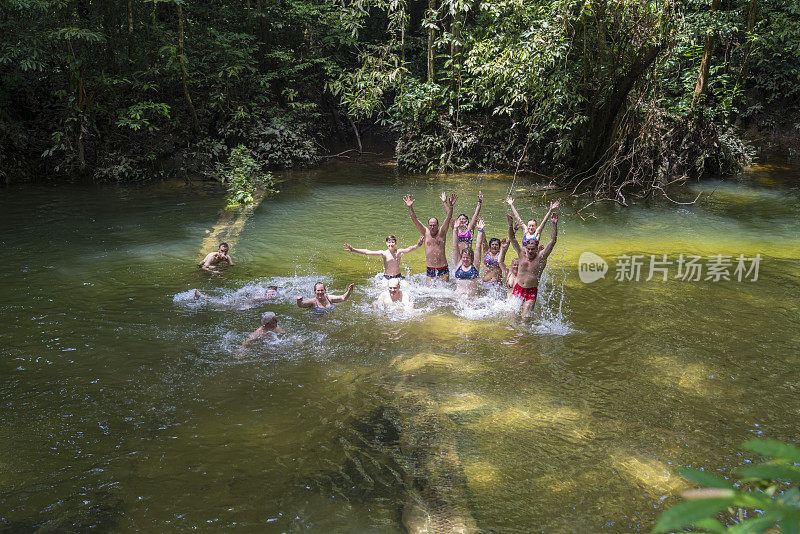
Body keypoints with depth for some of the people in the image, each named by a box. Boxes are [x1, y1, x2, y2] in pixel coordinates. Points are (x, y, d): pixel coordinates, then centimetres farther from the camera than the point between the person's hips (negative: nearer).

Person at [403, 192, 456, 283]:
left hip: (443, 268, -1)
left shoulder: (441, 233, 0)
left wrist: (446, 203, -24)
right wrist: (410, 207, -15)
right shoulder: (426, 233, 4)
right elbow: (415, 219, -2)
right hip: (430, 269, 1)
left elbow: (448, 217, -12)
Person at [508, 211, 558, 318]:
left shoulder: (541, 257, -5)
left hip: (531, 292, -2)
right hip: (518, 289, 2)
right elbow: (512, 238, -1)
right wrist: (510, 225, -14)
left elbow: (553, 240, -11)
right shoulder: (522, 255, 2)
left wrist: (555, 224, -22)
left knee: (525, 317, -8)